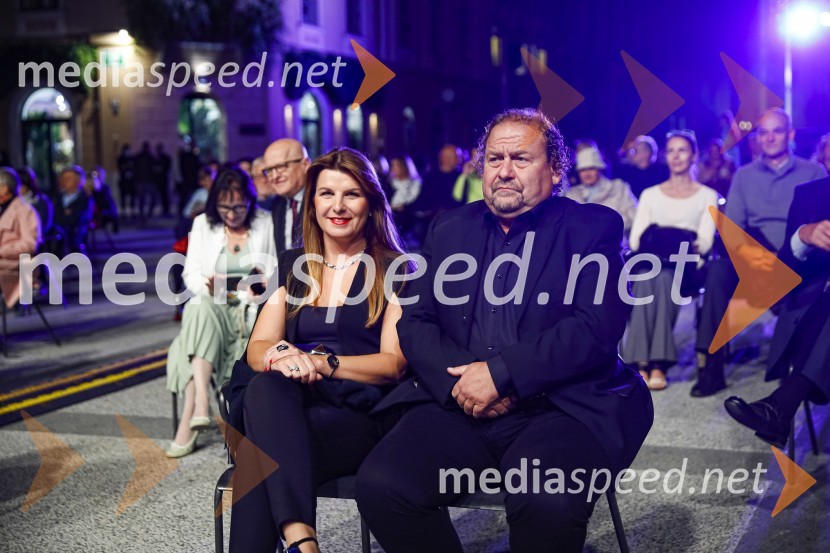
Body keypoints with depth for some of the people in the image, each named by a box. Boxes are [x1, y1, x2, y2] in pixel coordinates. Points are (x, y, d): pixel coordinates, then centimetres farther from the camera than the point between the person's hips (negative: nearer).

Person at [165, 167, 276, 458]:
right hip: (210, 306, 2)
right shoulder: (203, 223, 9)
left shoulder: (266, 223, 5)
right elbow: (191, 274, 4)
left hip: (251, 307, -2)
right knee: (200, 311, -36)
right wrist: (208, 286, -18)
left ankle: (189, 419, -35)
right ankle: (200, 406, -46)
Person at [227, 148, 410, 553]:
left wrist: (320, 362, -19)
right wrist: (282, 354, -16)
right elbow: (256, 350, 10)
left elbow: (393, 363, -3)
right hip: (292, 410, 4)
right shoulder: (293, 265, 18)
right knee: (266, 387, -35)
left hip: (363, 416, -4)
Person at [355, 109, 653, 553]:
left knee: (548, 503, -35)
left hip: (560, 409, -3)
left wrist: (501, 373, -15)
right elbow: (414, 321, 11)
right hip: (456, 407, 3)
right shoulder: (449, 229, 18)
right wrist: (458, 380, -9)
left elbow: (598, 328, -8)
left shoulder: (593, 228, 5)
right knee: (380, 483, -25)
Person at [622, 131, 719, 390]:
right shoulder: (650, 194, 25)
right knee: (648, 274, -37)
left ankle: (651, 362, -44)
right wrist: (652, 244, -11)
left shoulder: (707, 196, 20)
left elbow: (705, 240, 3)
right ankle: (644, 361, -44)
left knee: (663, 276, -38)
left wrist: (690, 247, -19)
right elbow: (635, 238, 10)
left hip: (685, 267, -1)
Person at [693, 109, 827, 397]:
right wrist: (748, 253, -19)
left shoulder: (813, 172, 10)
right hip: (755, 260, 2)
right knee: (719, 269, -30)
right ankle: (710, 366, -32)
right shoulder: (744, 176, 16)